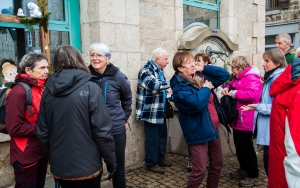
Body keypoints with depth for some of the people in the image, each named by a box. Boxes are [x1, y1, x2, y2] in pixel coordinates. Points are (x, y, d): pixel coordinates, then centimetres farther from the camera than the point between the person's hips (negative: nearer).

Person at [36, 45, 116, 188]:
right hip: (86, 166, -4)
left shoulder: (48, 90, -1)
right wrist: (111, 160, -4)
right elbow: (102, 130, -16)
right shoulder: (90, 89, -14)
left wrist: (52, 158, 16)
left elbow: (42, 132, 3)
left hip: (59, 167, 4)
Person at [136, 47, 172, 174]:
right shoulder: (146, 70, -15)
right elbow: (154, 85, -31)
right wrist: (168, 85, -18)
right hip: (150, 111, -9)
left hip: (160, 111, 9)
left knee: (162, 135, 17)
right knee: (152, 138, 0)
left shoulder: (159, 70, 14)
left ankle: (160, 158, 33)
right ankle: (151, 163, 14)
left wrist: (169, 92, 6)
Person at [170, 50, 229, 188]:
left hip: (212, 129, 8)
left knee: (217, 164, 18)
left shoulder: (201, 78, 9)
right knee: (199, 170, -4)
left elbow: (225, 75, 13)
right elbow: (195, 104, -29)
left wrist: (204, 68, 3)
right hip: (197, 132, -8)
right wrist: (205, 89, -13)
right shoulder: (179, 86, -14)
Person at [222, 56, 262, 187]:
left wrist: (234, 93, -22)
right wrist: (227, 89, 3)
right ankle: (244, 169, 36)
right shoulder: (238, 78, 14)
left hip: (246, 120, -10)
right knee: (239, 146, 20)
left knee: (246, 148, -1)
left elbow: (252, 94, -33)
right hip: (237, 119, 10)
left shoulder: (252, 78, -18)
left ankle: (253, 176, 12)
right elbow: (231, 85, 28)